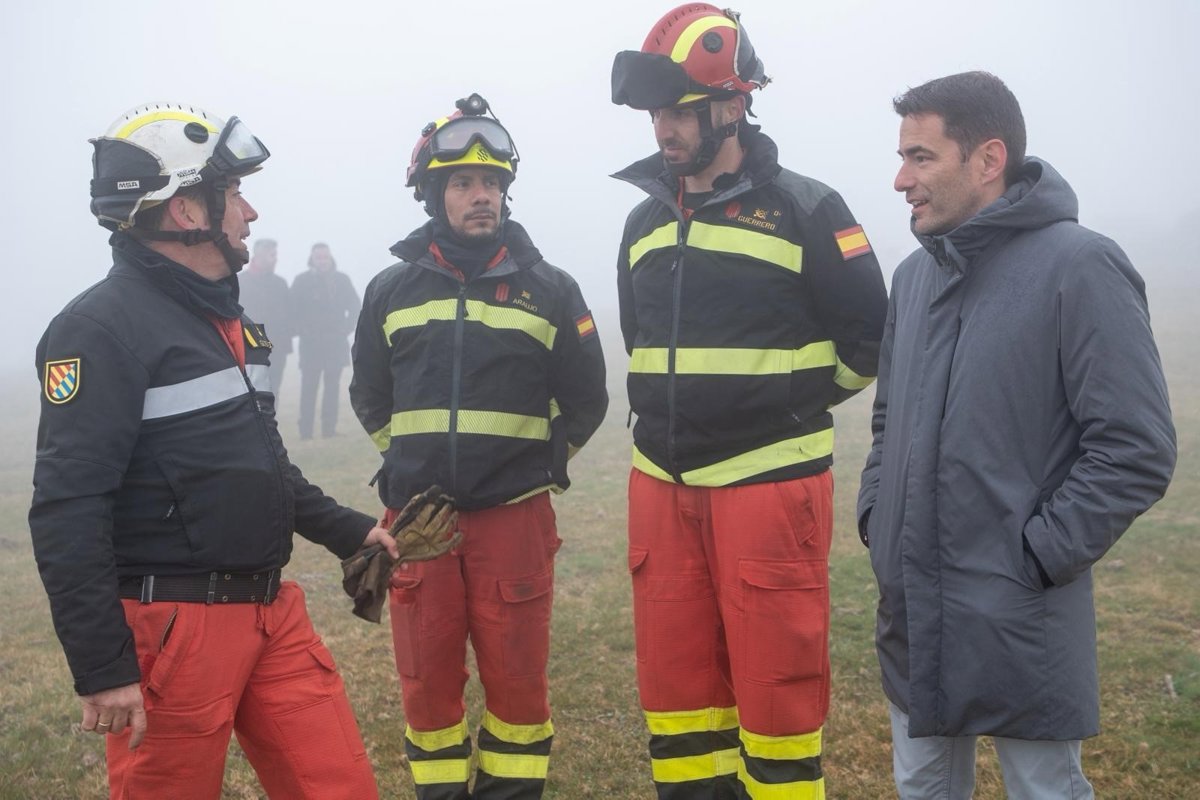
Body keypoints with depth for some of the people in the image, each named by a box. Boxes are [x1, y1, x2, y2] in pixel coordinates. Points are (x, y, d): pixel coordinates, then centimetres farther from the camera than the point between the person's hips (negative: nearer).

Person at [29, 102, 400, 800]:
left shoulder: (225, 316, 14)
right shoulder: (105, 327, -14)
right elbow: (67, 512, -19)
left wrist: (349, 531, 23)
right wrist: (103, 669, -19)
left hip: (272, 610, 8)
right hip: (173, 629, -8)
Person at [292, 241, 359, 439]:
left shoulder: (342, 279, 7)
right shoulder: (301, 280, 2)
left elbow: (354, 305, 12)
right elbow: (293, 308, 2)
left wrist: (346, 328, 3)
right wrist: (302, 330, -6)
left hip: (336, 342, 2)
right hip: (311, 343, -2)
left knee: (332, 386, 3)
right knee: (309, 387, -4)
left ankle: (329, 429, 8)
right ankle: (306, 431, -2)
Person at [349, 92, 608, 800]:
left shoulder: (549, 289, 1)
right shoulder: (391, 290, 5)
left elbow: (586, 401, 9)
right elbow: (370, 397, 17)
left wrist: (535, 463, 10)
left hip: (515, 520, -1)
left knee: (517, 680, 5)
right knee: (428, 682, 9)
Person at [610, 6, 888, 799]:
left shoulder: (806, 211, -8)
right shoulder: (645, 223, 10)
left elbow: (870, 338, -2)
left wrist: (794, 406, 7)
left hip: (770, 485, -5)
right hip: (662, 487, 6)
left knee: (776, 684, 2)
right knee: (675, 677, 12)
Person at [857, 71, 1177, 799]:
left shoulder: (1079, 267, -13)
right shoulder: (916, 273, 10)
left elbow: (1138, 451, -17)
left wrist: (1038, 557, -16)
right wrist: (876, 516, 10)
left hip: (1018, 622, -7)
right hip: (909, 607, 7)